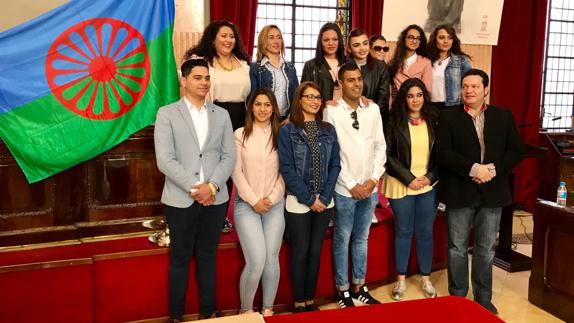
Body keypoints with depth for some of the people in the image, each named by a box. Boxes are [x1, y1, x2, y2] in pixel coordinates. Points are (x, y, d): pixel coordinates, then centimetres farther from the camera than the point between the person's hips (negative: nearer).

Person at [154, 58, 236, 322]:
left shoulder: (221, 115, 9)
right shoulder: (167, 114, -1)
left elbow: (229, 156, 4)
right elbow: (165, 160, -9)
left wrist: (212, 186, -11)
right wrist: (194, 188, -15)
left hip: (215, 199, 3)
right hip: (181, 200, -2)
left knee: (208, 257, 12)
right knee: (180, 258, 7)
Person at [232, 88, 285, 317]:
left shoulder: (279, 134, 6)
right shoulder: (240, 134, 0)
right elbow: (236, 171, -3)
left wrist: (272, 198, -7)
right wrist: (253, 200, -9)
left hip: (275, 205, 2)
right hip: (246, 204, -2)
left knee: (271, 260, 2)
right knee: (256, 261, -12)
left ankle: (268, 309, 20)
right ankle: (246, 309, 10)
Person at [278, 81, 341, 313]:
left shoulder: (328, 130, 7)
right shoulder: (287, 130, -5)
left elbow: (335, 165, 4)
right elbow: (287, 168, -10)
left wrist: (325, 197, -7)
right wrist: (309, 199, -13)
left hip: (324, 201, 4)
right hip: (298, 202, -3)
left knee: (315, 252, 10)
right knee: (300, 252, 4)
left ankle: (310, 300, 23)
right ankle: (299, 303, 18)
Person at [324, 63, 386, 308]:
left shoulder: (373, 109, 5)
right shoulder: (332, 111, -8)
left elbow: (380, 146, 6)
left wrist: (374, 179, -4)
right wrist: (352, 184, -10)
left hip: (370, 188, 4)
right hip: (345, 189, -4)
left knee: (362, 238, 15)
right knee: (342, 240, 7)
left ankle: (359, 287, 28)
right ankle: (343, 291, 20)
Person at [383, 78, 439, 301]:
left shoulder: (433, 121, 3)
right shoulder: (394, 122, -4)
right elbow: (388, 155, -7)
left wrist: (430, 177, -8)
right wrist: (409, 179, -12)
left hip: (429, 185, 2)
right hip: (401, 185, -2)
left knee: (425, 232, 9)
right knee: (403, 232, 8)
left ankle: (426, 279, 22)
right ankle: (401, 280, 19)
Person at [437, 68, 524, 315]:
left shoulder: (504, 116, 6)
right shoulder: (449, 118, 0)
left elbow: (516, 151, 2)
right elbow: (443, 153, -10)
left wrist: (494, 169, -15)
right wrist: (474, 168, -21)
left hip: (492, 192, 2)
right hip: (460, 192, -2)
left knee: (486, 249, 12)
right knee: (457, 248, 7)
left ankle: (483, 298, 26)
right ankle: (457, 297, 21)